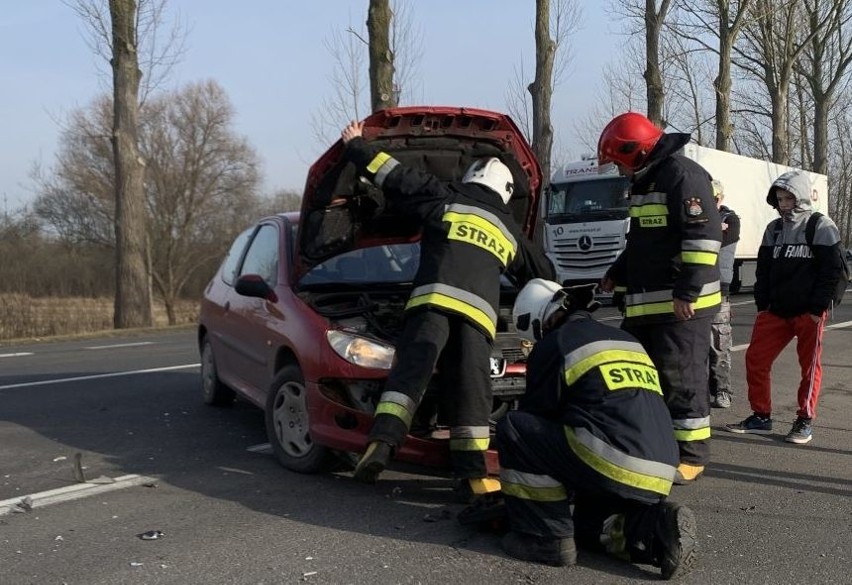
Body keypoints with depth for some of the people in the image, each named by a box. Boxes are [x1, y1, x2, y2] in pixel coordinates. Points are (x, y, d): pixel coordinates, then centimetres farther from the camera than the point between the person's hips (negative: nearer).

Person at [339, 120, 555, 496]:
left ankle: (381, 444, -24)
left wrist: (356, 147, 34)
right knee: (472, 390, 2)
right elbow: (543, 273, 49)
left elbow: (394, 176, 20)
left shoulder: (445, 199, 23)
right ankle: (472, 473, -4)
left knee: (410, 372, -7)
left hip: (434, 299, -2)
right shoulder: (509, 230, 35)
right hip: (479, 309, 2)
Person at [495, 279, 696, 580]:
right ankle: (656, 527, 5)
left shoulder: (554, 344, 3)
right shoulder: (628, 341, 25)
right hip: (658, 480, 8)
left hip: (610, 467, -8)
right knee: (589, 524, 32)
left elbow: (535, 417, 9)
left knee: (512, 428, 3)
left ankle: (547, 539, 4)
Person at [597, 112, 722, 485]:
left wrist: (687, 292, -22)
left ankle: (690, 455, 5)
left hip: (681, 305, -10)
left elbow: (704, 235, -20)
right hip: (645, 305, 10)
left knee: (681, 380, -4)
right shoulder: (644, 182, 20)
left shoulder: (683, 175, -11)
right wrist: (617, 274, 26)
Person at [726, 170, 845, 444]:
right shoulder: (774, 229, 12)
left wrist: (818, 308, -12)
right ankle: (760, 417, 12)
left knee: (810, 365, 2)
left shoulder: (821, 227, -4)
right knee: (755, 359, 2)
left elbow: (832, 271, -7)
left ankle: (805, 422, 12)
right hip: (776, 310, 6)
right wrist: (762, 304, 7)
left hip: (809, 312, -5)